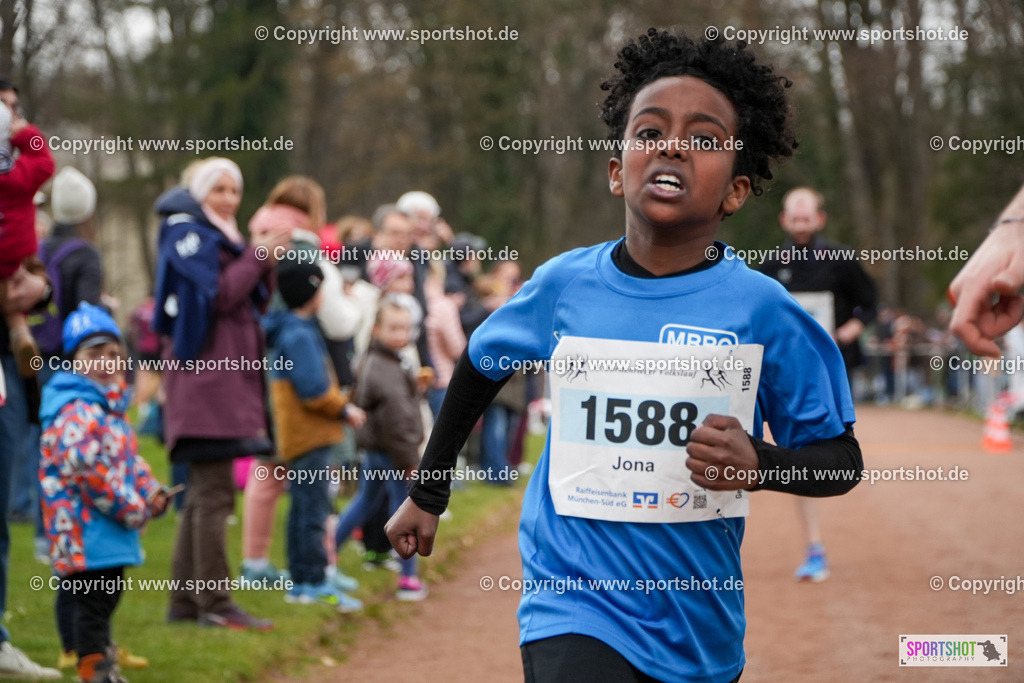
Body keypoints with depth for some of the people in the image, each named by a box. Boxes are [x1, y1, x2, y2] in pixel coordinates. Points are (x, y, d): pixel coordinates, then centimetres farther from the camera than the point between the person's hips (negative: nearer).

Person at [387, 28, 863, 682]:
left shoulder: (760, 308, -6)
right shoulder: (565, 284, -1)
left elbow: (843, 461, 0)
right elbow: (480, 365, 18)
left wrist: (759, 464, -19)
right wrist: (428, 494, 27)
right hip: (576, 612, -1)